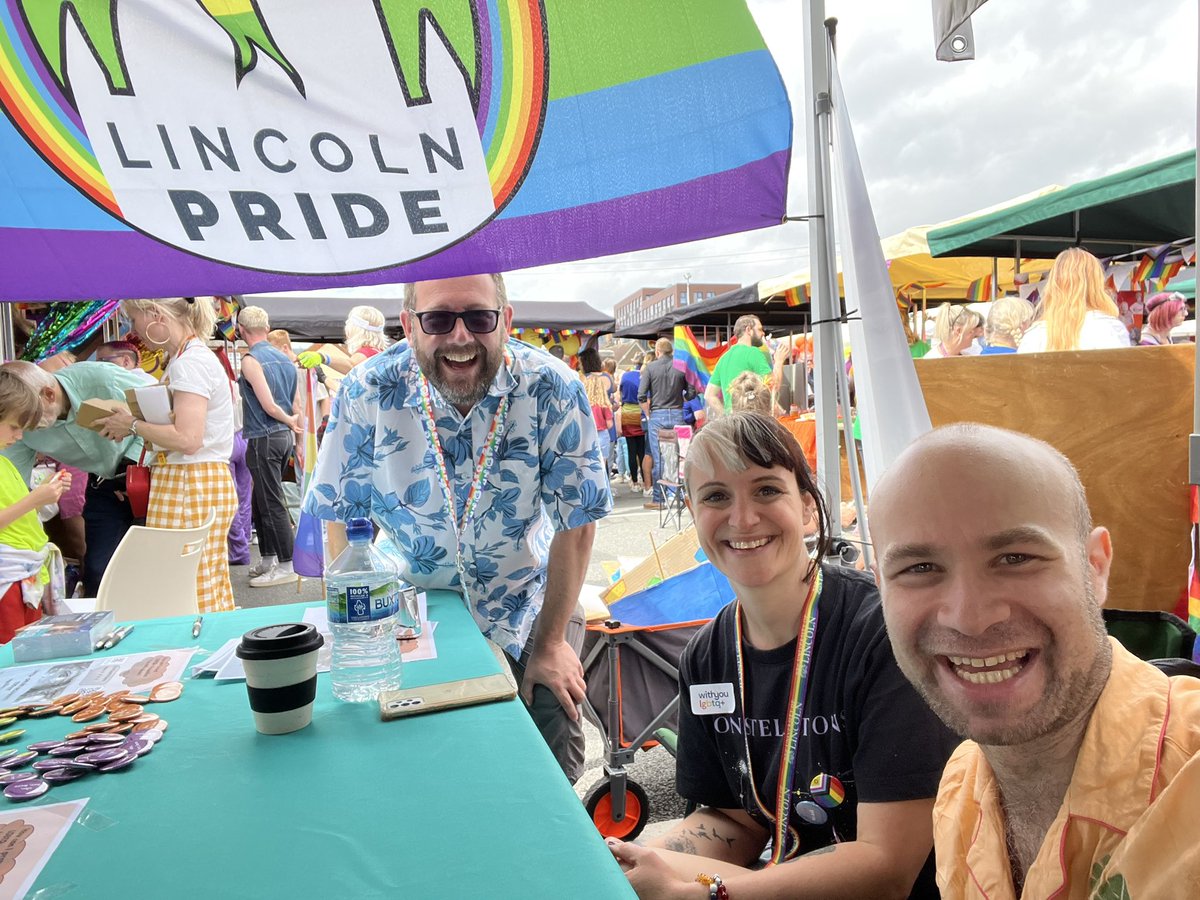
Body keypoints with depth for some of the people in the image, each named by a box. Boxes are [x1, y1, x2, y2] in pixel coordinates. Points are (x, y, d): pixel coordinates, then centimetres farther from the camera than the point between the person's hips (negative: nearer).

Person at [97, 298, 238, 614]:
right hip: (199, 483, 10)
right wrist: (132, 422, 6)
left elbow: (187, 439, -22)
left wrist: (133, 425, -9)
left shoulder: (190, 362, -14)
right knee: (210, 594, 14)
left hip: (190, 488, -10)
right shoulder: (188, 357, 16)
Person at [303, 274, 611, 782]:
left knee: (551, 767, 0)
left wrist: (551, 642, -10)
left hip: (525, 610, 0)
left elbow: (576, 522, -14)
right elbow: (340, 518, -9)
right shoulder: (368, 393, -19)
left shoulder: (551, 389, -21)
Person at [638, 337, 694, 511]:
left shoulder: (650, 368, -3)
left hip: (657, 415, -2)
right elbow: (691, 393, 2)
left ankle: (658, 499, 7)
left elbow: (641, 396, -8)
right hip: (677, 414, 2)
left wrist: (648, 414, 4)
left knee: (657, 458, 2)